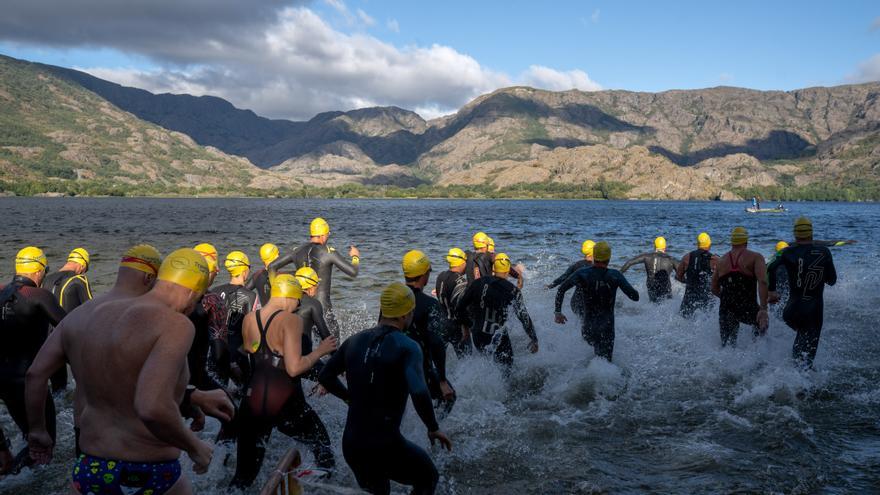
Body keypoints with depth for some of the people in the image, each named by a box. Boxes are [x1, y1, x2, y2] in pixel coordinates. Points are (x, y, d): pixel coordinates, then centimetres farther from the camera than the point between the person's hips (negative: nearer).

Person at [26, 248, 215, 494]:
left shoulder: (84, 315, 3)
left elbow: (35, 375, 10)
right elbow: (152, 407, -32)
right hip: (152, 475, -4)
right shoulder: (175, 325, -19)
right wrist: (194, 446, -15)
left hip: (91, 469, 5)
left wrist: (37, 429, 26)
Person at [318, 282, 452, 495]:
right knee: (428, 477, 22)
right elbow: (419, 392, -28)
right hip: (386, 445, -6)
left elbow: (325, 377, 12)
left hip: (350, 444, 6)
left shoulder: (355, 341, 4)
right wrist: (434, 429, -13)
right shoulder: (407, 347, -14)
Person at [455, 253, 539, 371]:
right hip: (499, 342, -3)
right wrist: (534, 339, 10)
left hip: (478, 339, 3)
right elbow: (525, 318, -3)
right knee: (506, 370, 15)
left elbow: (459, 311, 1)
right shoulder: (513, 291, -7)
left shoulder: (478, 283, -2)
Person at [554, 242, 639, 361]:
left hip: (588, 328, 3)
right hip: (607, 328, -2)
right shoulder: (615, 275, -12)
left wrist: (558, 312, 7)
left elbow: (561, 290, -3)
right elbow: (635, 296, -12)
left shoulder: (582, 274, -7)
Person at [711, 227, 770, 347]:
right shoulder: (755, 257, -2)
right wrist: (763, 309, -20)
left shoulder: (721, 261, 10)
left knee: (727, 346, 14)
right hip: (748, 309, -3)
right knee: (762, 322, 30)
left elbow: (714, 289, 15)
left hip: (725, 311, 3)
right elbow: (762, 282, -17)